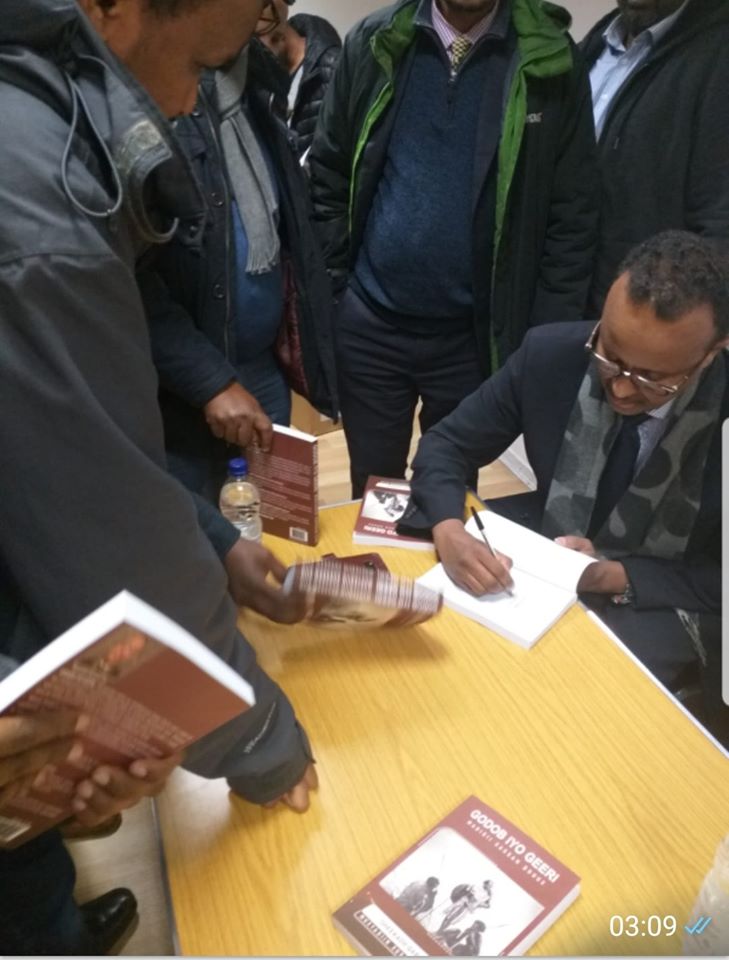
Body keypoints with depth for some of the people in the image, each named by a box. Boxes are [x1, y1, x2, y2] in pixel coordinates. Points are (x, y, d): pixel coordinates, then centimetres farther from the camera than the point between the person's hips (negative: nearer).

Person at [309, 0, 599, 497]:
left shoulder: (553, 60, -3)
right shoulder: (374, 43, 1)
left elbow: (572, 218, -3)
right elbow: (327, 181, 4)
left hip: (473, 333, 0)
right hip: (368, 324, 1)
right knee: (372, 491, 15)